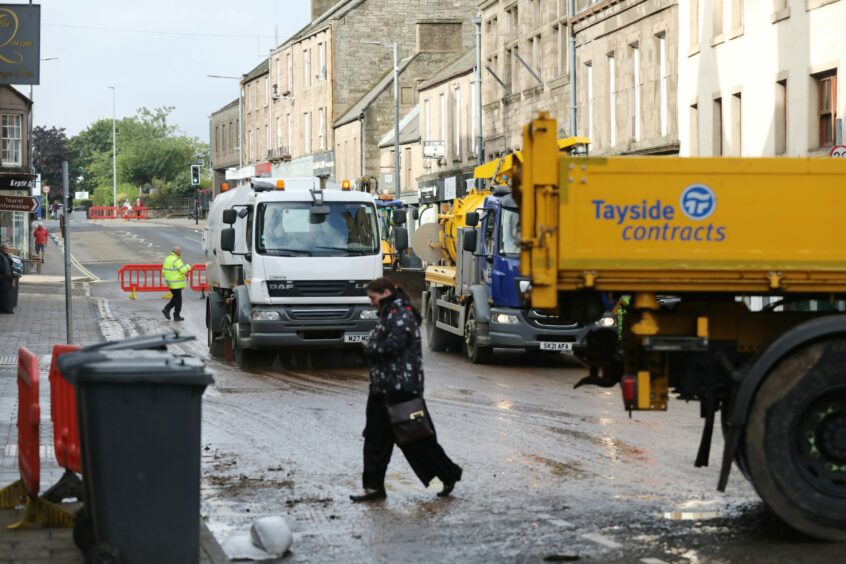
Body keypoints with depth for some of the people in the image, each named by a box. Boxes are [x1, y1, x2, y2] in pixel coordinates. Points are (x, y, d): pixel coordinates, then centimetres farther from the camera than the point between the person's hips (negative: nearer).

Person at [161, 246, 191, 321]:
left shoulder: (167, 259, 9)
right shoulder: (176, 260, -19)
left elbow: (164, 272, 13)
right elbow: (183, 270, -23)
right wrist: (188, 266, -3)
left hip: (170, 283, 9)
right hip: (176, 283, -9)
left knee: (175, 297, 22)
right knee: (178, 299, 2)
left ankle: (167, 309, 12)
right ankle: (177, 316, 7)